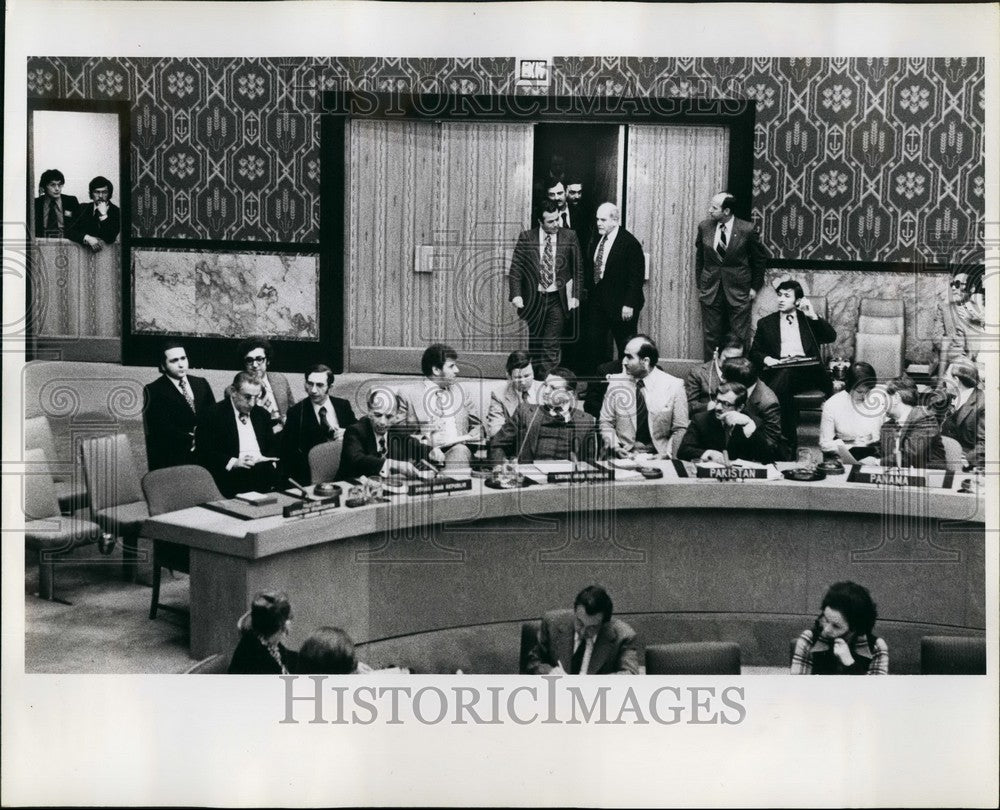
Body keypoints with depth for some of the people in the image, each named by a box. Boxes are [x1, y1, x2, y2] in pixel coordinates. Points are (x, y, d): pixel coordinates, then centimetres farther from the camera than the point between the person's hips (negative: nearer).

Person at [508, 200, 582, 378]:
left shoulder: (569, 237, 0)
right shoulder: (526, 237, -1)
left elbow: (577, 270, 5)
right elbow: (515, 269, -1)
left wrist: (575, 295, -3)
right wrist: (516, 295, -13)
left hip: (558, 299, -1)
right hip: (534, 299, 1)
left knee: (551, 346, -9)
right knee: (534, 344, 13)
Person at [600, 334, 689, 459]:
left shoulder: (674, 385, 0)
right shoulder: (617, 383, 5)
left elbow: (680, 430, 3)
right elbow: (606, 423, 11)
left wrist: (667, 454, -11)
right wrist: (615, 447, -6)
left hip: (658, 457, 0)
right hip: (624, 456, 0)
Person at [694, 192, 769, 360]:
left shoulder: (748, 229, -10)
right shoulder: (704, 227, -1)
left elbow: (760, 259, 3)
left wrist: (755, 287, 5)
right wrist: (700, 286, 10)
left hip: (739, 292, -3)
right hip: (710, 291, 3)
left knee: (739, 339, 1)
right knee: (711, 337, 6)